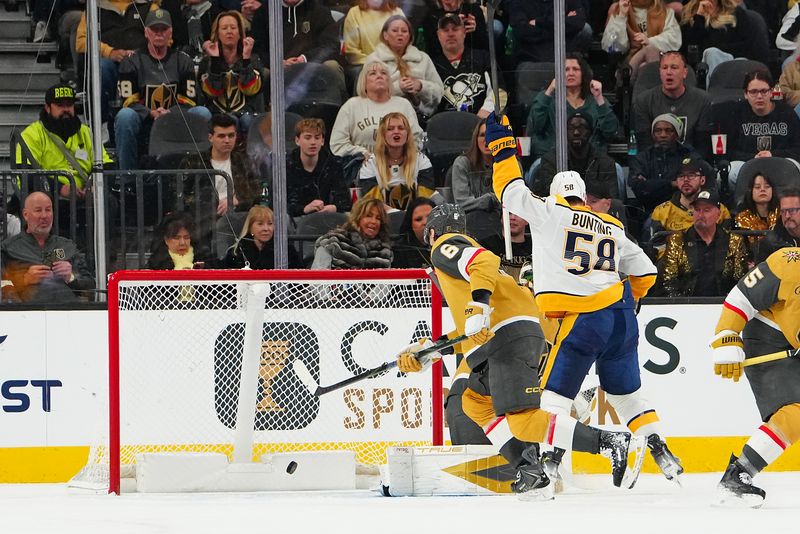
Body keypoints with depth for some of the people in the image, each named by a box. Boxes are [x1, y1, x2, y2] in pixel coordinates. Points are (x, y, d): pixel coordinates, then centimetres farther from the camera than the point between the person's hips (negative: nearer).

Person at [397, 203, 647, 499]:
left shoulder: (445, 247, 8)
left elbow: (485, 261, -15)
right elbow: (467, 333, 34)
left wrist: (478, 307, -27)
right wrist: (423, 351, 35)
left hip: (508, 333, -10)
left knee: (523, 422, -19)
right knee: (475, 401, 23)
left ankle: (613, 443, -29)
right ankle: (531, 474, 11)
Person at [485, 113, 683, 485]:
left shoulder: (550, 213, 0)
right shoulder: (612, 228, 16)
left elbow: (511, 190, 4)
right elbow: (644, 272, 17)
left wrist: (501, 143, 14)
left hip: (583, 321, -5)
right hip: (622, 317, 5)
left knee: (555, 391, 0)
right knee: (625, 391, 17)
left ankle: (548, 458, -13)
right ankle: (662, 454, 10)